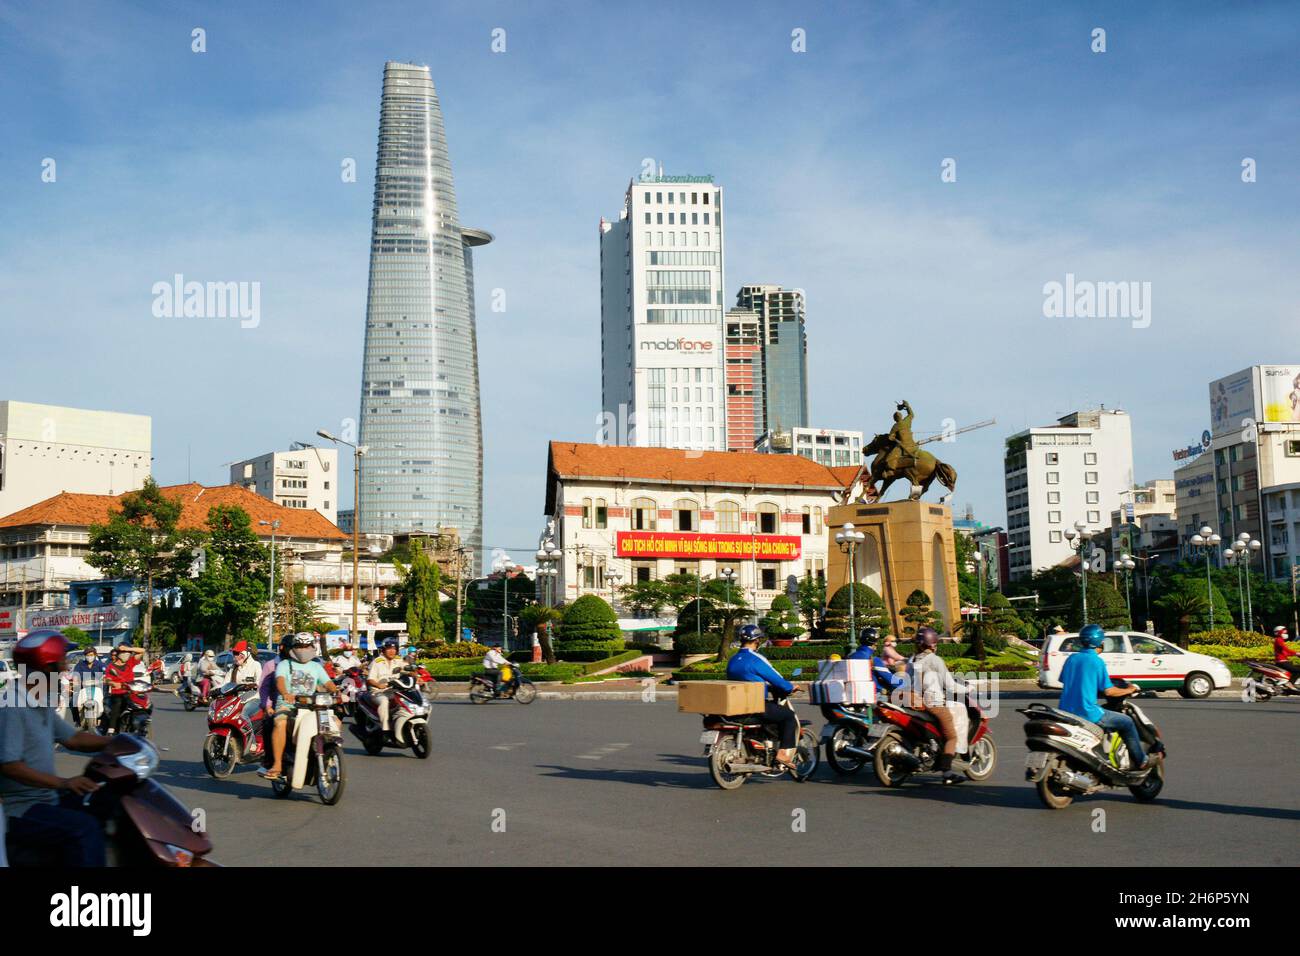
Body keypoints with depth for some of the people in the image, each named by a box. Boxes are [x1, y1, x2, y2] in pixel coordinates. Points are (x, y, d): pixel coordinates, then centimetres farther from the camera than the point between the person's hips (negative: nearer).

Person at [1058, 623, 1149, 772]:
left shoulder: (1071, 658, 8)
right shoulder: (1097, 661, -9)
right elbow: (1108, 691, -10)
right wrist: (1128, 690, 7)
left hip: (1066, 712, 7)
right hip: (1087, 713, -7)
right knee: (1126, 722, 10)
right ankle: (1141, 761, 19)